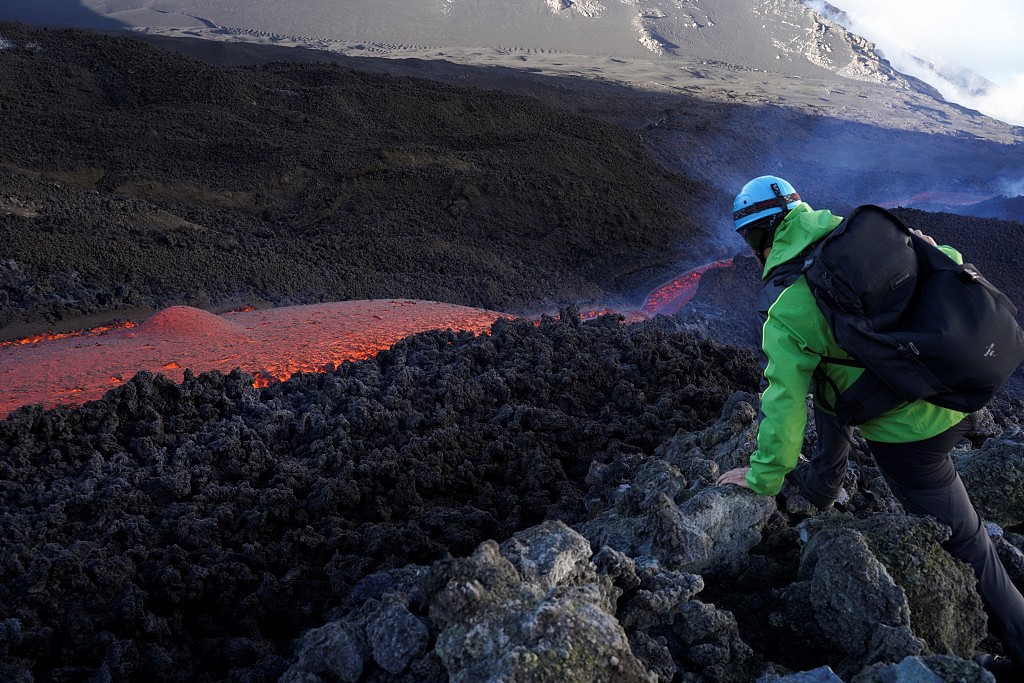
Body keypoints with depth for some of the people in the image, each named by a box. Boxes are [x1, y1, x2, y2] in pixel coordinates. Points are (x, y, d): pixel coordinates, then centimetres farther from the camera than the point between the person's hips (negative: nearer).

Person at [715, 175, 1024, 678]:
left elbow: (784, 401, -13)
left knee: (963, 543, 12)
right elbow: (952, 264, 5)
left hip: (911, 436, -7)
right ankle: (821, 486, 46)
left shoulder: (783, 313, -15)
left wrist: (763, 477, 0)